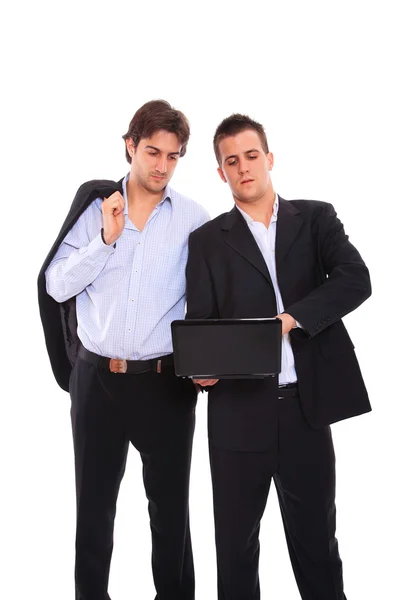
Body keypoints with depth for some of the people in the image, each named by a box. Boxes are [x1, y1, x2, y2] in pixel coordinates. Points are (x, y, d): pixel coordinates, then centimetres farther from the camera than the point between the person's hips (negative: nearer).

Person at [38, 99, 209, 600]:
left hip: (166, 382, -1)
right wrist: (106, 239, -10)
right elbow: (56, 286, -1)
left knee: (170, 503, 12)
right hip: (95, 377, 2)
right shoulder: (94, 205, 2)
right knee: (93, 500, 15)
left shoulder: (195, 220, -2)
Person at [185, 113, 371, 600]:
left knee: (315, 533, 12)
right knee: (236, 536, 12)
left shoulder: (316, 218, 7)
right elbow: (199, 321, 3)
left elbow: (356, 280, -7)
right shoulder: (208, 240, 8)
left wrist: (289, 318, -20)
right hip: (240, 409, 1)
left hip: (307, 404, 0)